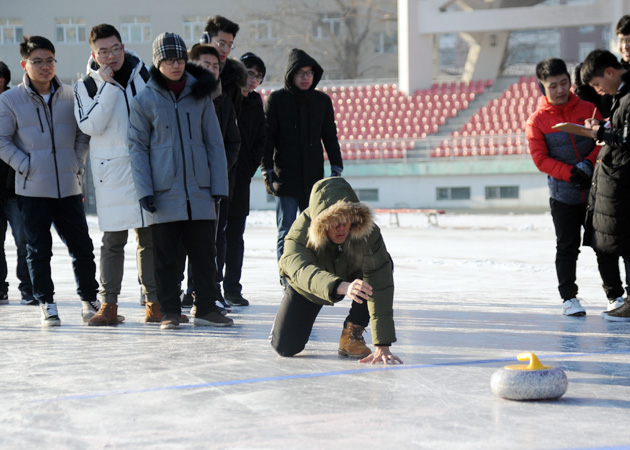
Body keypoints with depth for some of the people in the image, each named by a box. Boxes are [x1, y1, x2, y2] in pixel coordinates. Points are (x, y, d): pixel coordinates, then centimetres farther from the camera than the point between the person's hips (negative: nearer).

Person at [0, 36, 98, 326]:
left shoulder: (70, 96, 7)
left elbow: (83, 134, 16)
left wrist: (78, 165, 5)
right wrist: (25, 166, -7)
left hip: (69, 187, 2)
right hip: (32, 190, -2)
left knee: (82, 247, 5)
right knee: (39, 250, 4)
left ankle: (89, 299, 20)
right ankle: (46, 303, 16)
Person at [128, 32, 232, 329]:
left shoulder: (200, 95, 7)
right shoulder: (144, 100, 1)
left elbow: (214, 142, 9)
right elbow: (137, 147, 1)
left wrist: (219, 184, 3)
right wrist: (144, 190, -7)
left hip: (198, 189, 2)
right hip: (164, 191, -2)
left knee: (204, 252, 5)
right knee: (165, 255, 3)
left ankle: (206, 308, 16)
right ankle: (170, 311, 12)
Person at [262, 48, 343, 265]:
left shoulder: (322, 101, 10)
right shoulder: (277, 99, 0)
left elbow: (330, 137, 15)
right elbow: (267, 137, -1)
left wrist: (336, 167, 9)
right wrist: (268, 170, -7)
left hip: (314, 177, 3)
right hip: (285, 178, -3)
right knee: (287, 233, -3)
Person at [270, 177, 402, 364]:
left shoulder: (368, 232, -36)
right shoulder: (301, 231, -37)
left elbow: (380, 285, -39)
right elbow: (301, 269, -57)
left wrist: (383, 346, -45)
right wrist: (341, 287, -78)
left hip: (350, 276, 1)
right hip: (306, 286, -1)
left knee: (382, 267, -32)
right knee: (284, 347, -12)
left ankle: (352, 335, -13)